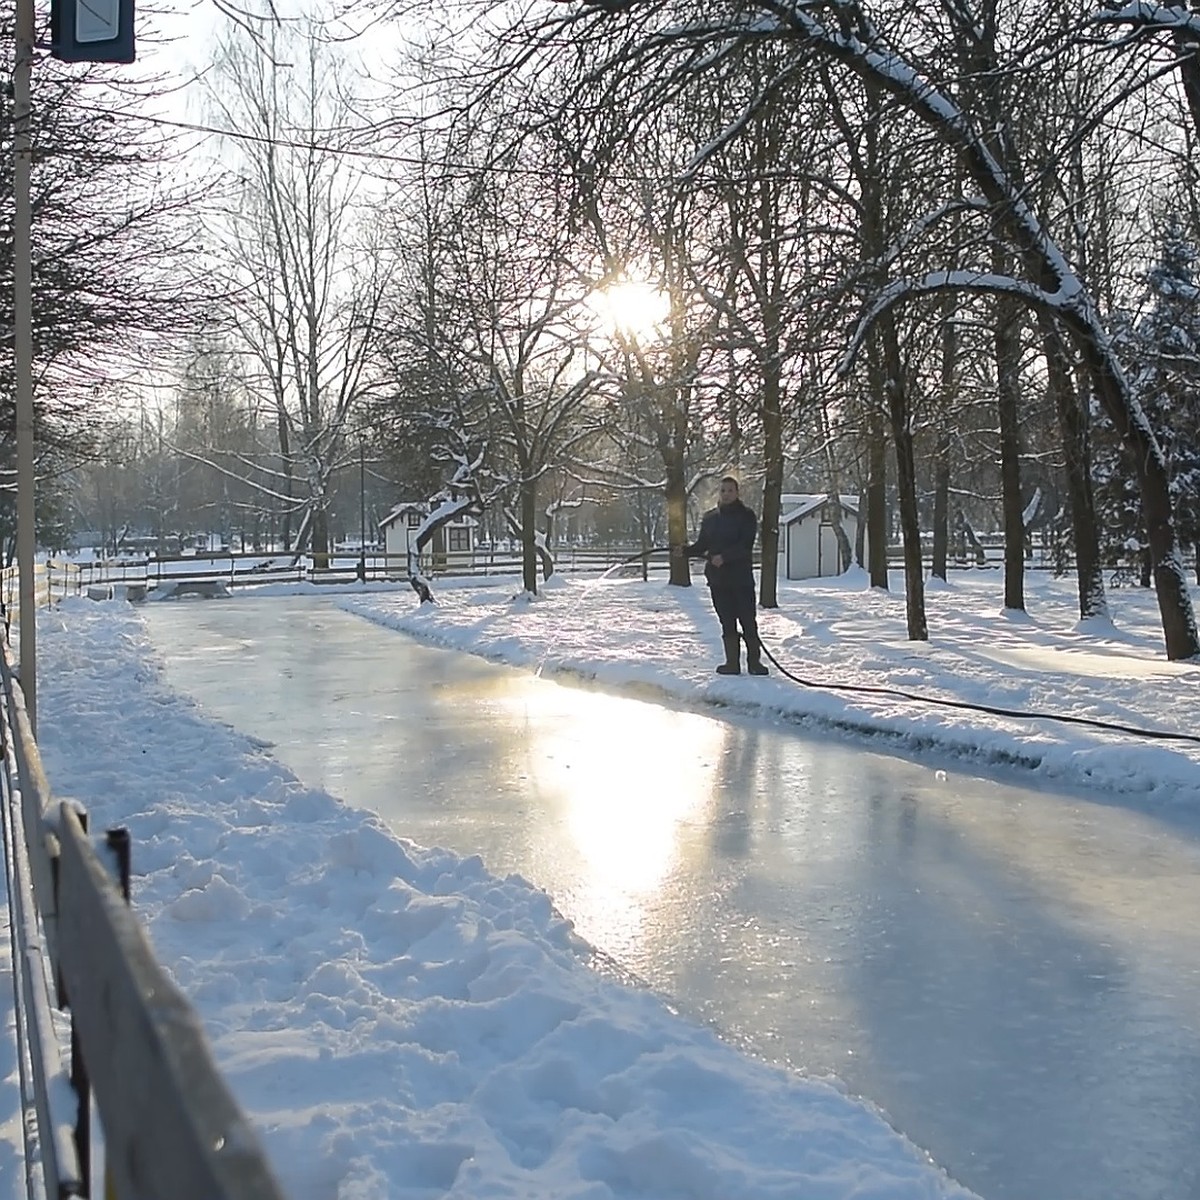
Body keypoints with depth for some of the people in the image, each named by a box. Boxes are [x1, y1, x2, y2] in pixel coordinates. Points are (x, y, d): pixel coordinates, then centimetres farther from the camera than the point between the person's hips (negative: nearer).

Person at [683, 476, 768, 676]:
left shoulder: (746, 516, -2)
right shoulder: (709, 517, 12)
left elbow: (745, 546, -13)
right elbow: (702, 545, 15)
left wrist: (724, 557, -25)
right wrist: (685, 551, -4)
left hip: (741, 577, -4)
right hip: (717, 577, 4)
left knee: (748, 622, -4)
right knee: (727, 622, 6)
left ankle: (754, 662, 3)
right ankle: (732, 663, 10)